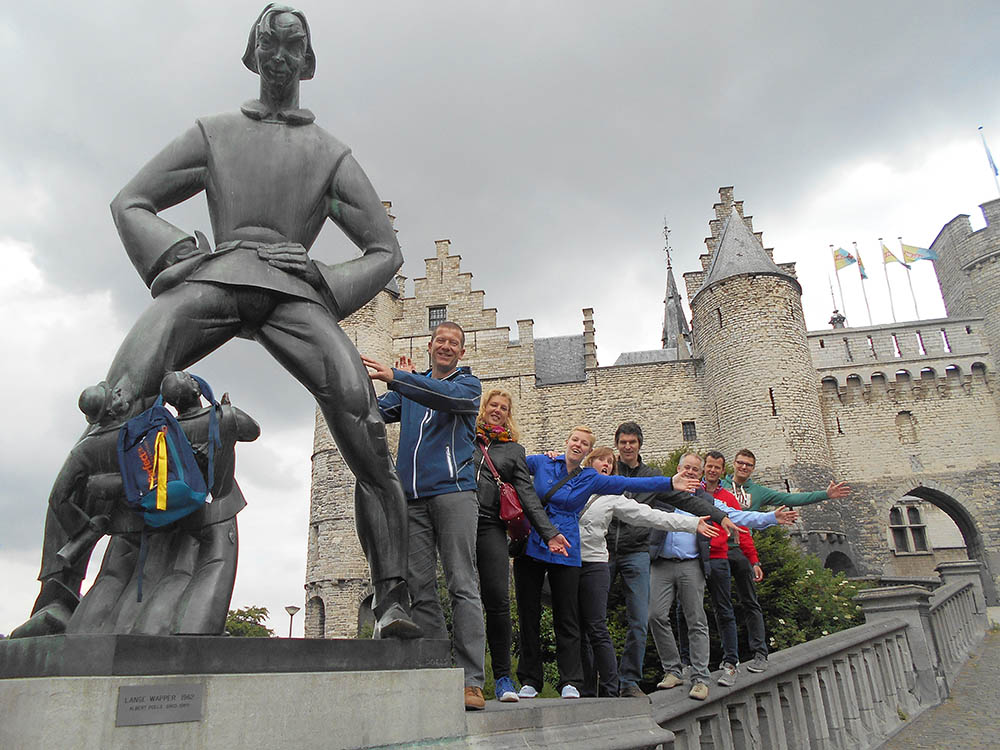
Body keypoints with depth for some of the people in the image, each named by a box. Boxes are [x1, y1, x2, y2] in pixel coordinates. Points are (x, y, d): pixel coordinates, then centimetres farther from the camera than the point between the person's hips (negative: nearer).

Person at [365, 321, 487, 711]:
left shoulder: (468, 383, 9)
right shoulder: (411, 385, 23)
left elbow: (447, 397, -15)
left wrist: (394, 377, -25)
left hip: (453, 491, -4)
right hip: (412, 497, 4)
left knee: (462, 584, -8)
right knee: (420, 588, 0)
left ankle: (472, 681, -8)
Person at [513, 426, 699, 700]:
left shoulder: (591, 479, 6)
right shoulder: (542, 462, 7)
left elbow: (631, 483, 0)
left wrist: (670, 483, -7)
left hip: (564, 552, -1)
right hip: (529, 547, 1)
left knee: (567, 620, -1)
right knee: (528, 616, 5)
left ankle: (570, 682, 8)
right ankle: (529, 681, 15)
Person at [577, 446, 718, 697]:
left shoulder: (612, 497, 10)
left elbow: (650, 515, 8)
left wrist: (693, 523, 5)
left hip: (593, 565, -1)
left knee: (597, 630, -6)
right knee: (577, 631, 5)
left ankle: (610, 692, 2)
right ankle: (587, 692, 14)